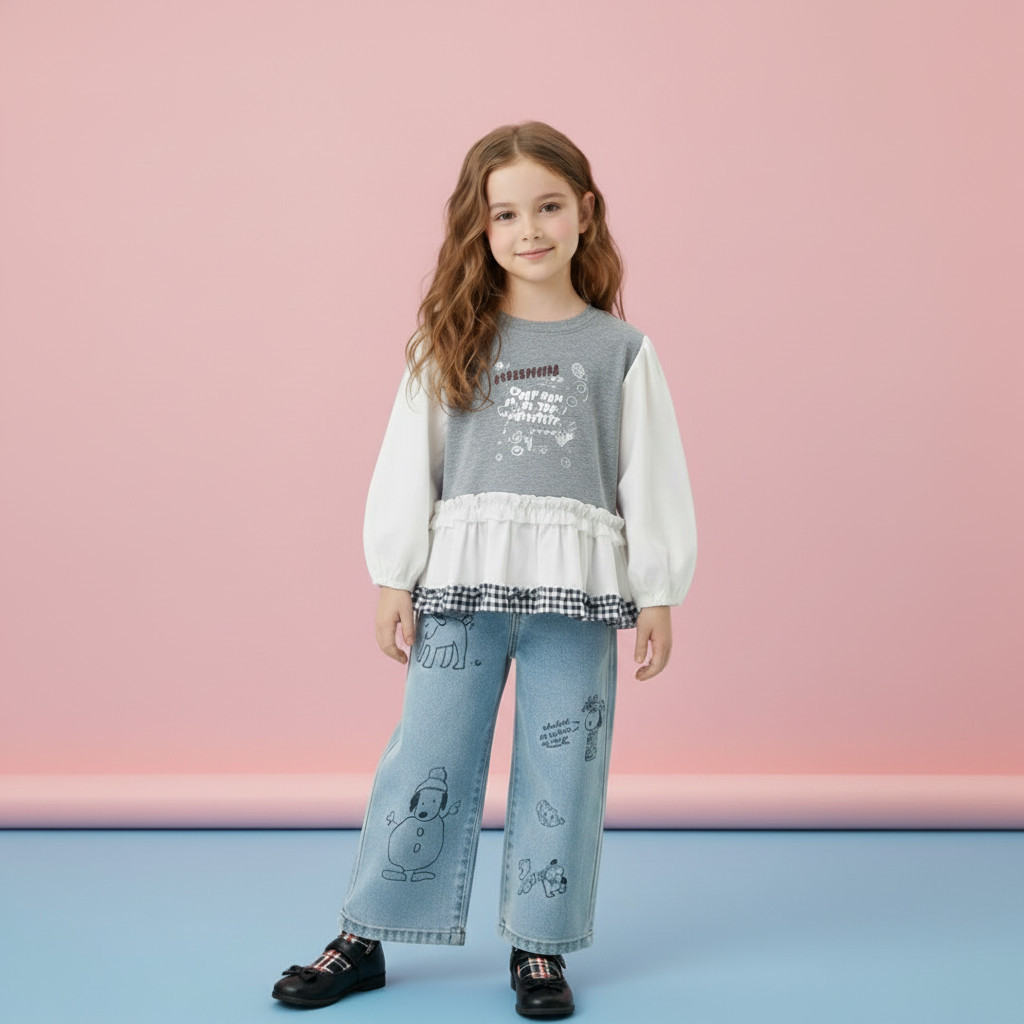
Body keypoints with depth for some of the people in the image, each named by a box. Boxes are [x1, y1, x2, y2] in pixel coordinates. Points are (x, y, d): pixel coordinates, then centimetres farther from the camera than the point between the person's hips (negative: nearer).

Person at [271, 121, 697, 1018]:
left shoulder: (620, 351, 4)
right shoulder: (451, 345, 5)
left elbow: (653, 478, 4)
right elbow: (408, 464, 5)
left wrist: (658, 596, 2)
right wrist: (395, 580, 1)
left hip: (577, 591, 0)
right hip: (461, 582, 0)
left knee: (560, 775, 6)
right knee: (423, 764, 5)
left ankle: (539, 948, 22)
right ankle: (364, 939, 19)